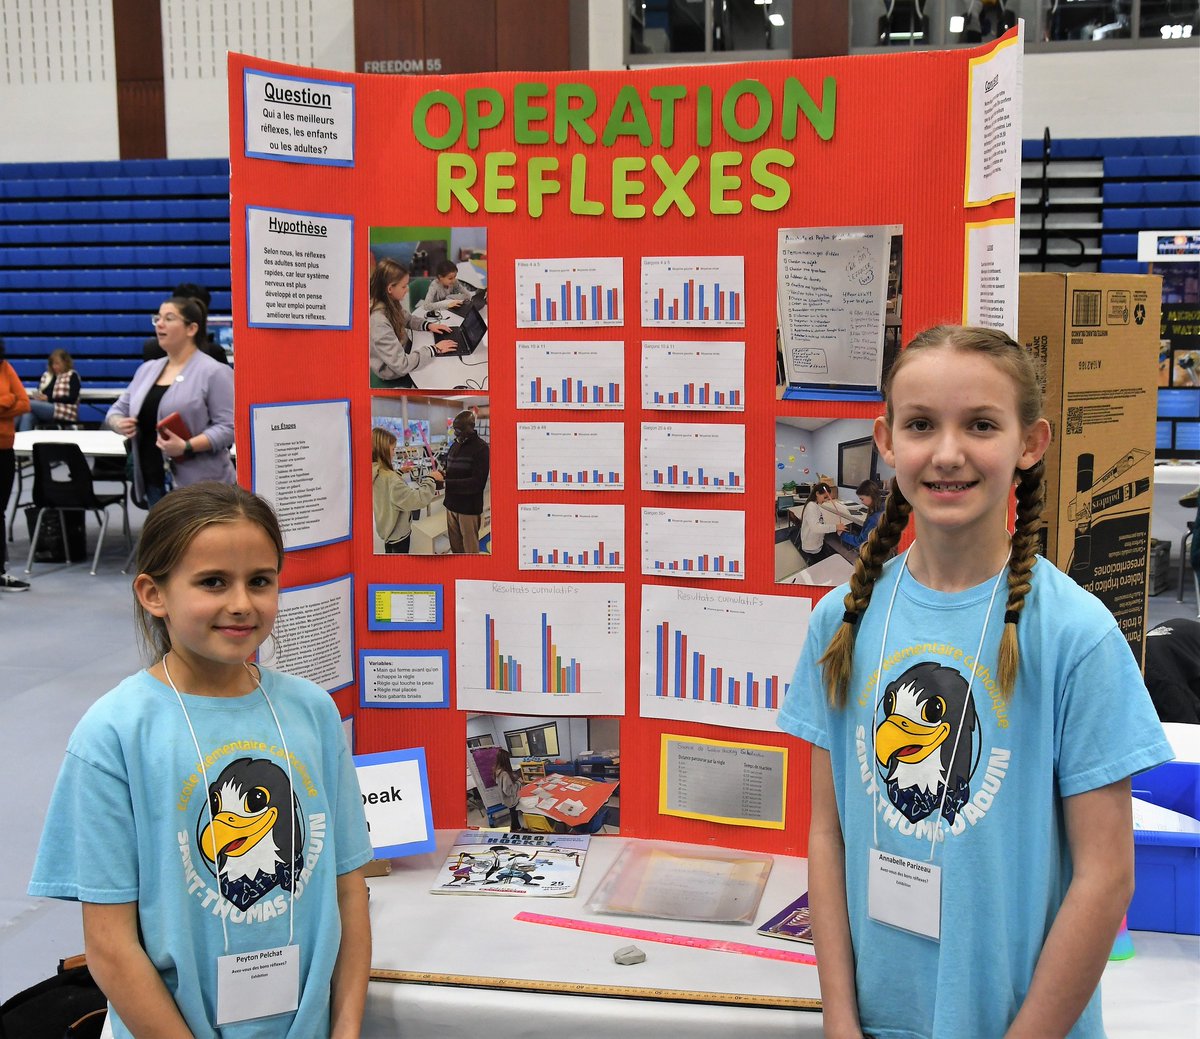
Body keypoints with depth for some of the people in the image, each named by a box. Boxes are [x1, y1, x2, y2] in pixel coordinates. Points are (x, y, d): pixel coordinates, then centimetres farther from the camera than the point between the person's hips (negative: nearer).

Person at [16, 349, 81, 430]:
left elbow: (72, 398, -5)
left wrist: (48, 399, -13)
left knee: (28, 404, -27)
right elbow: (40, 393, 20)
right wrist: (36, 396, -6)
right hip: (44, 410, 5)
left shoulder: (72, 376, 7)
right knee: (27, 415, -32)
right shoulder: (47, 375, 24)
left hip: (64, 412, -5)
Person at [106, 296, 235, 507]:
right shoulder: (147, 369, 16)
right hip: (154, 481, 7)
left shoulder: (214, 372, -7)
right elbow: (118, 409, 22)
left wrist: (187, 447, -24)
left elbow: (227, 427, -14)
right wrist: (119, 423, -1)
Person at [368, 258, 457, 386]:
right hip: (395, 372, -7)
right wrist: (434, 350, -28)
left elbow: (407, 319, 13)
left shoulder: (390, 302, -11)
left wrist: (428, 325, -4)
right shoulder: (379, 322, -38)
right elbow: (402, 365, -36)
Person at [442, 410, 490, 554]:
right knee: (455, 545, 13)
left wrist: (446, 483, -26)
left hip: (469, 508, -7)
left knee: (470, 547, 4)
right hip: (452, 504, 7)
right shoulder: (455, 445, 12)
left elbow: (477, 482, -21)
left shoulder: (481, 447, -13)